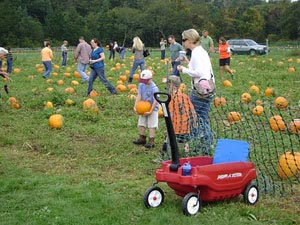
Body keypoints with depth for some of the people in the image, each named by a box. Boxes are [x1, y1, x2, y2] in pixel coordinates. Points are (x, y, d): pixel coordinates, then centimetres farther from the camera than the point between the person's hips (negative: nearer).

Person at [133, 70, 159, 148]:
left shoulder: (154, 88, -23)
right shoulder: (141, 85, -4)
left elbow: (155, 101, -25)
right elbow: (139, 96, -7)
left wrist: (151, 111, -28)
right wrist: (135, 106, -17)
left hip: (152, 108, -7)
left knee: (151, 125, -5)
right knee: (141, 124, 14)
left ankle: (151, 141, -2)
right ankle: (142, 138, 28)